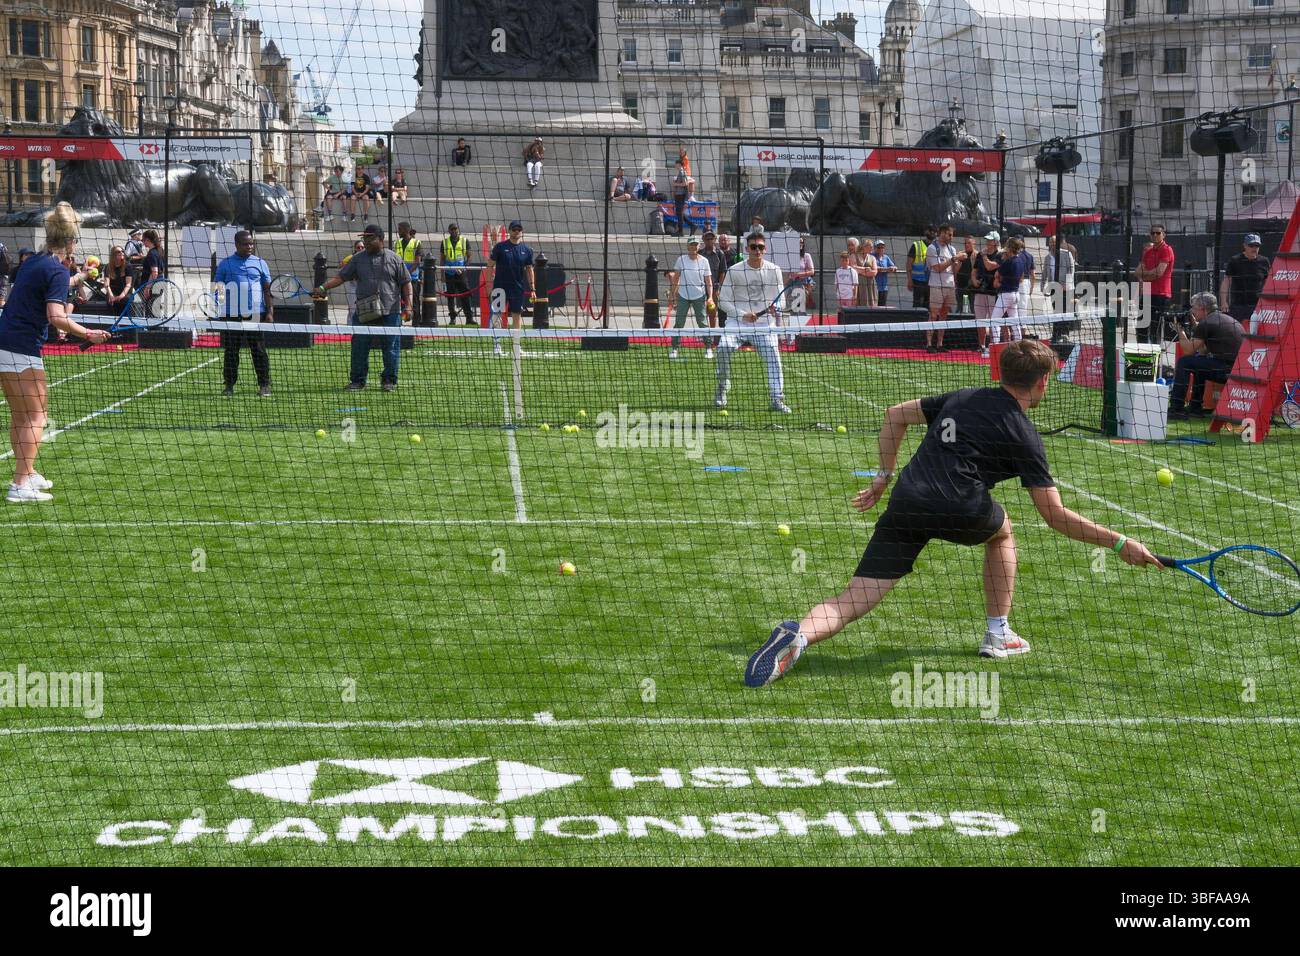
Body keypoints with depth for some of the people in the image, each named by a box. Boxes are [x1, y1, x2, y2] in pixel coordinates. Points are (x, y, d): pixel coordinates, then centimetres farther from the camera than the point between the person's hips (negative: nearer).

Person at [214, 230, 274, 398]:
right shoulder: (225, 264, 9)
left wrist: (270, 311, 2)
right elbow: (216, 286, 11)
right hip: (232, 314, 0)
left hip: (256, 314, 0)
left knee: (259, 351, -1)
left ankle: (264, 385, 4)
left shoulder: (260, 263, 11)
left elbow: (267, 289, 10)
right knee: (231, 351, 3)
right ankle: (229, 385, 10)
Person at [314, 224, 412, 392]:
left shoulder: (393, 258, 5)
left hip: (390, 312, -1)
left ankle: (389, 380, 15)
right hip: (364, 313, 1)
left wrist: (408, 305, -3)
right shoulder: (357, 259, 9)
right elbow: (340, 277, 6)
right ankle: (357, 380, 11)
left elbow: (405, 283, 6)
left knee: (391, 347, 2)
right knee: (359, 346, 0)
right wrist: (323, 288, -8)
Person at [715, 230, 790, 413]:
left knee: (773, 356, -16)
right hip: (737, 322, -2)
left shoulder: (774, 270, 5)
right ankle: (722, 389, -9)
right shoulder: (734, 271, -2)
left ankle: (777, 399, -12)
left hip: (764, 324, 2)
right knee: (724, 347, -26)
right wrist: (743, 315, -16)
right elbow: (724, 301, -1)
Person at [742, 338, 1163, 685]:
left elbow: (895, 415, 28)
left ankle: (798, 635, -34)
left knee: (853, 600, -3)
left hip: (906, 502, 3)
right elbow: (1055, 516, 4)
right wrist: (1120, 544, 10)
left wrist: (884, 476, 31)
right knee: (1002, 531, 33)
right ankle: (997, 634, 34)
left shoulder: (962, 398, 22)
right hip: (960, 511, -3)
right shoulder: (1024, 437, 7)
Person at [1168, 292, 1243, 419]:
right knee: (1199, 361, 31)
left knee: (1184, 362, 0)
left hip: (1227, 369, -9)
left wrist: (1180, 330, 12)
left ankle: (1176, 408, 1)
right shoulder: (1228, 319, 22)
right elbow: (1204, 351, 26)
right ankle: (1195, 407, 32)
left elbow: (1189, 350, -2)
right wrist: (1195, 327, 25)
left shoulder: (1205, 324, -7)